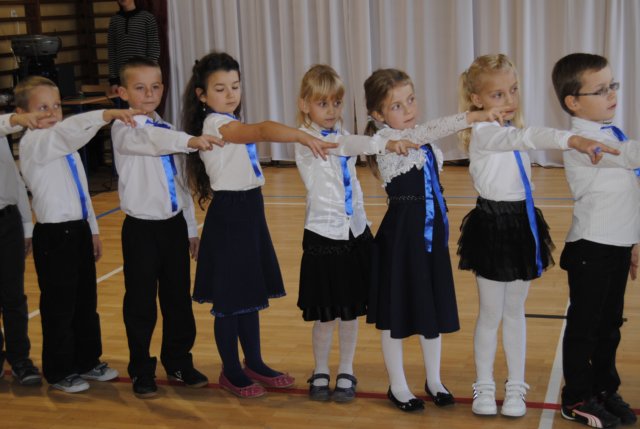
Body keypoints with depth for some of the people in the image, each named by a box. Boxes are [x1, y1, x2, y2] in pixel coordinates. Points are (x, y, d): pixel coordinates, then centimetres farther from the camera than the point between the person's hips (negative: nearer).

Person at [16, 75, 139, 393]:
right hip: (54, 236, -8)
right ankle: (59, 372, 17)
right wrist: (106, 115, -46)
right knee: (59, 307, 3)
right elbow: (67, 131, -35)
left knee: (86, 302, 17)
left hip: (79, 231, 8)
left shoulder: (65, 145, 14)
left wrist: (92, 229, 20)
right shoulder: (33, 143, -14)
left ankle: (87, 361, 31)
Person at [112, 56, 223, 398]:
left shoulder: (168, 131, 12)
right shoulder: (124, 128, -8)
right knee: (141, 304, 4)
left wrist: (191, 228, 17)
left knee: (179, 299, 12)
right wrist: (189, 141, -46)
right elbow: (147, 139, -33)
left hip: (174, 225, 6)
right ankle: (141, 371, 18)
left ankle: (178, 362, 27)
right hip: (141, 228, -5)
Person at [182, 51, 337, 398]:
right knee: (229, 298, 2)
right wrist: (304, 136, -47)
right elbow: (262, 130, -35)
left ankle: (254, 363, 27)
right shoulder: (216, 124, -18)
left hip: (248, 210, 10)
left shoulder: (232, 125, 15)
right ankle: (231, 371, 15)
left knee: (250, 291, 16)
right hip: (229, 214, -10)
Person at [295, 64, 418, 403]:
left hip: (355, 234, 5)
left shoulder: (342, 136, 10)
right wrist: (384, 144, -44)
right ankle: (320, 372, 25)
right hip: (324, 235, -5)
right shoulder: (306, 140, -11)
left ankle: (346, 373, 25)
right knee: (326, 315, 4)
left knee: (351, 311, 10)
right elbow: (342, 146, -30)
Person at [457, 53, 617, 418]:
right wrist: (572, 140, -49)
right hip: (493, 227, -7)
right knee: (491, 313, 5)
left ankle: (516, 386, 24)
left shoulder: (512, 131, 10)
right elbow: (525, 137, -37)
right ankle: (485, 386, 21)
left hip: (523, 224, 7)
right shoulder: (483, 132, -19)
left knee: (515, 310, 14)